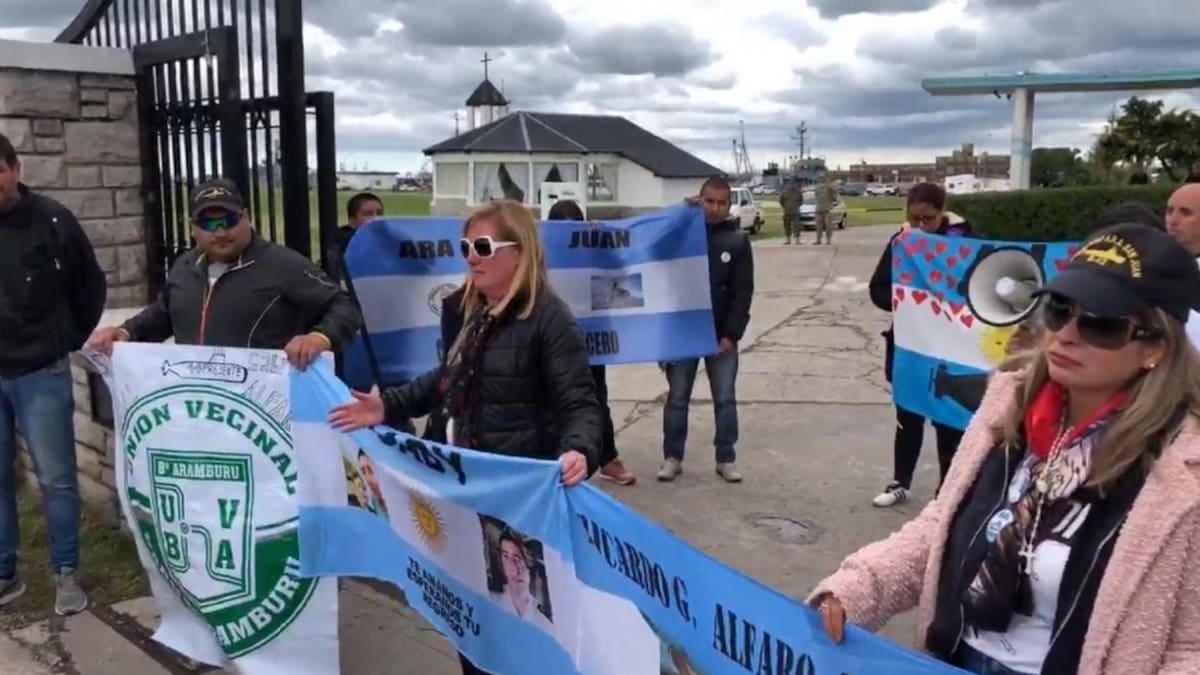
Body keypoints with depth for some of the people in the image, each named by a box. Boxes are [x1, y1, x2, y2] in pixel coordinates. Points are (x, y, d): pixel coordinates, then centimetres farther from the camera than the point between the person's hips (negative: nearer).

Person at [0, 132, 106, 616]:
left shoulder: (51, 220, -7)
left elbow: (91, 286, 5)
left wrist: (72, 339, 6)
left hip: (41, 373, -2)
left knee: (56, 479, 5)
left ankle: (66, 574, 18)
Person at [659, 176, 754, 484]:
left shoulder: (738, 241, 1)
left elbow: (743, 292, -3)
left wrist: (731, 334, -9)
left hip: (721, 334, 0)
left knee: (725, 399, 5)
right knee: (677, 399, 6)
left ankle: (726, 459, 17)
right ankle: (672, 457, 18)